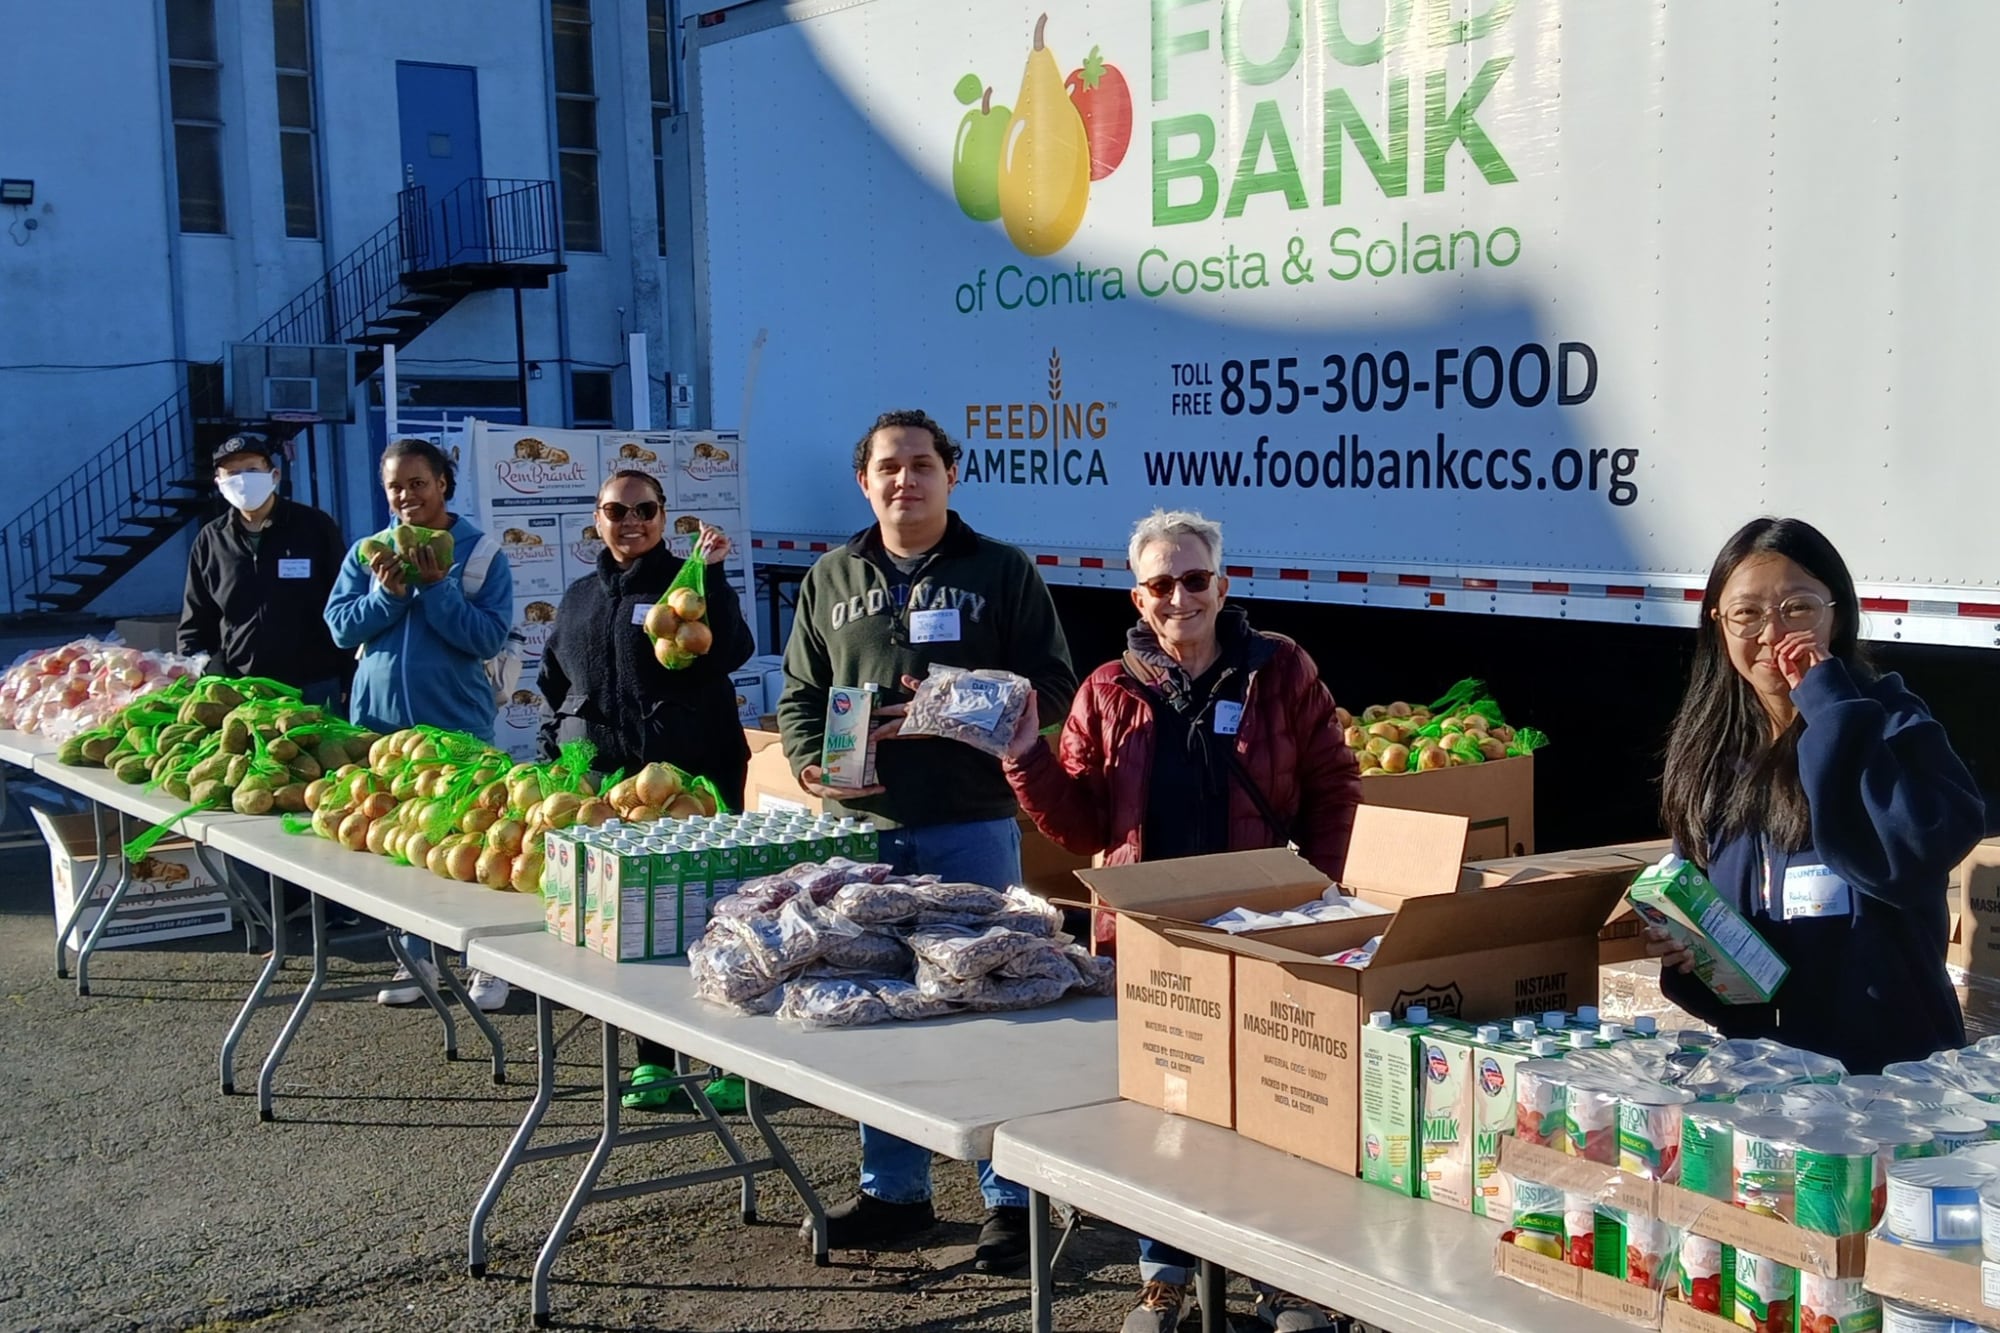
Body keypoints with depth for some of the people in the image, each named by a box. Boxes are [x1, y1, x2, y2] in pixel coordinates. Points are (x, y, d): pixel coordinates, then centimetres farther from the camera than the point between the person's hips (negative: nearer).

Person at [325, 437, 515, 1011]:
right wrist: (390, 593, -14)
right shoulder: (367, 554, 7)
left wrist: (436, 587, -19)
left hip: (458, 726, -3)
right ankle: (416, 959, 20)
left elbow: (490, 637, -11)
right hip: (381, 722, 3)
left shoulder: (482, 554, -3)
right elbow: (341, 628, 0)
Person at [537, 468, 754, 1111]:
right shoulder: (581, 596, 17)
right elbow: (556, 689, 25)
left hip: (687, 778, -5)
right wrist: (549, 761, 15)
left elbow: (728, 653, -15)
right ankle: (654, 1059, 17)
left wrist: (710, 576, -21)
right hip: (598, 780, 5)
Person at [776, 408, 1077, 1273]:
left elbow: (1051, 684, -1)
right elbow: (800, 695, 14)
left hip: (973, 823, -3)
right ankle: (892, 1191, 24)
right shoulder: (831, 582, 13)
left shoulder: (1002, 574, 3)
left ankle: (1010, 1198, 12)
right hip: (864, 826, 4)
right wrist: (810, 763, -6)